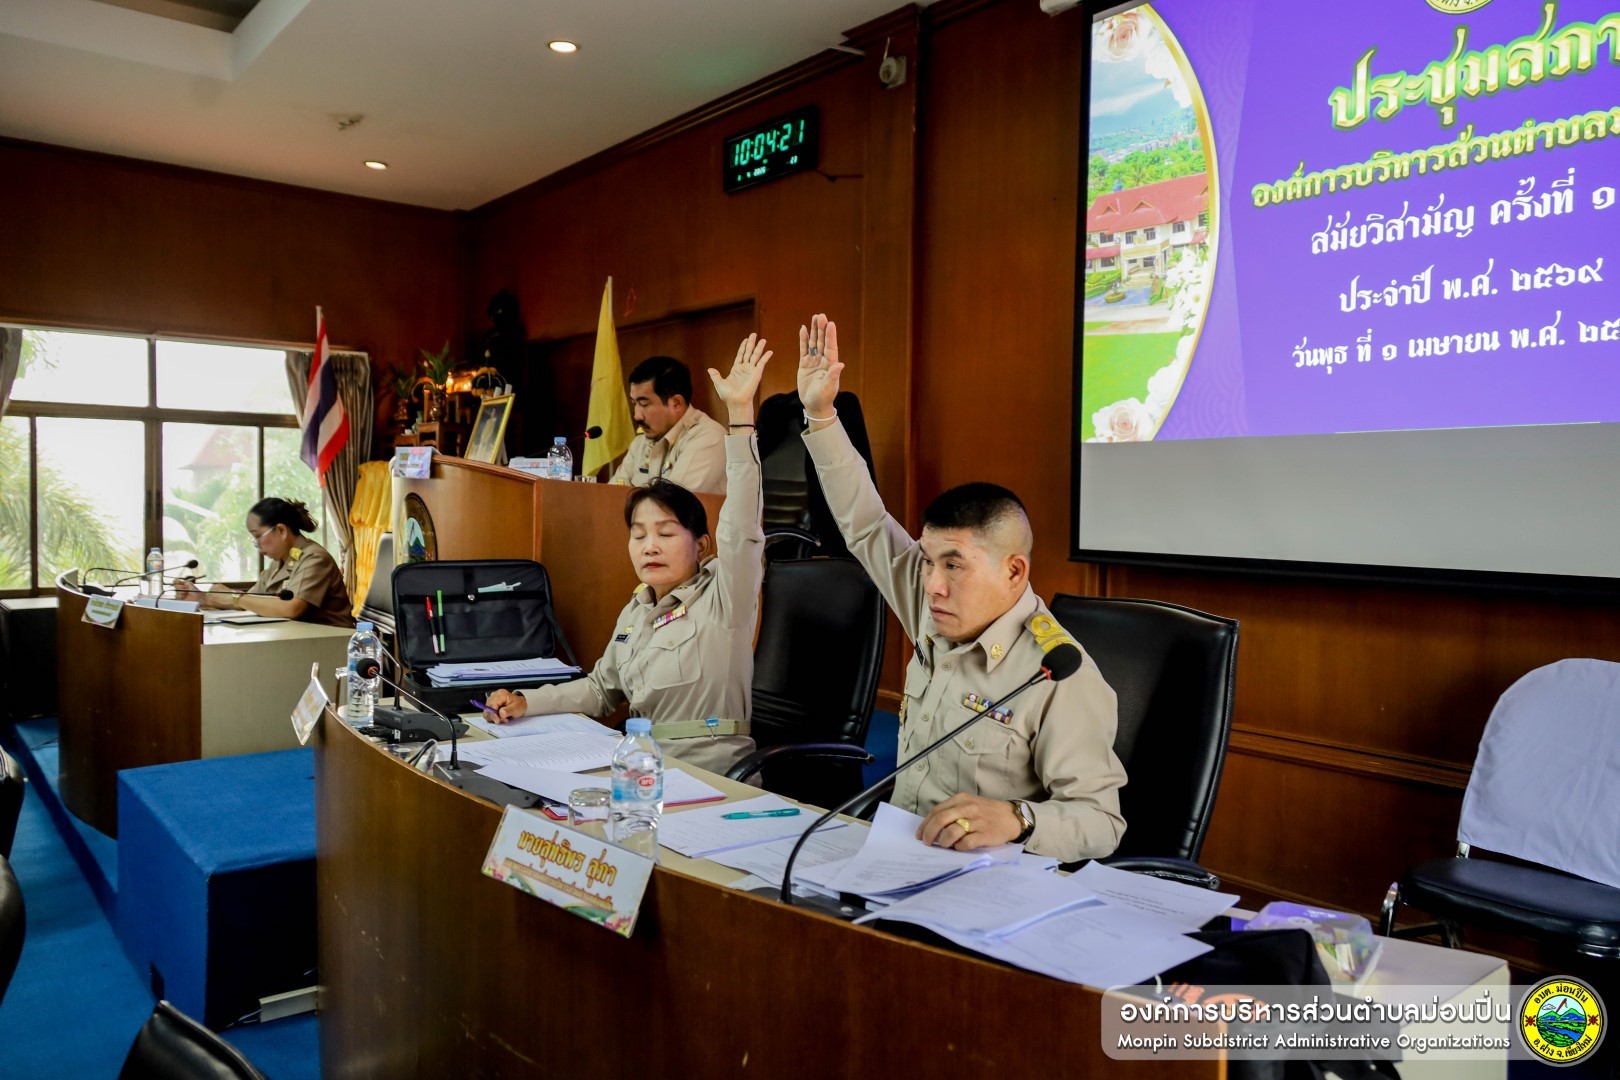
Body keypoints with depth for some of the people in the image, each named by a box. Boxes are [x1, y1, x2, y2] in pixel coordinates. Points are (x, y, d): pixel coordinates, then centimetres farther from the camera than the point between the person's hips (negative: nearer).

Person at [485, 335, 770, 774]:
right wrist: (526, 702, 9)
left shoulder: (721, 600, -8)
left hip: (713, 784, -6)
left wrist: (740, 414, -32)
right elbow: (601, 689, 24)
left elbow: (741, 529, -25)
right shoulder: (635, 611, 13)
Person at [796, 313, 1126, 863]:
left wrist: (1015, 819, -36)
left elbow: (1101, 821, -17)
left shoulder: (1058, 675, -17)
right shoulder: (941, 620, 5)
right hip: (896, 856, 7)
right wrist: (819, 414, 9)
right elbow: (865, 526, 12)